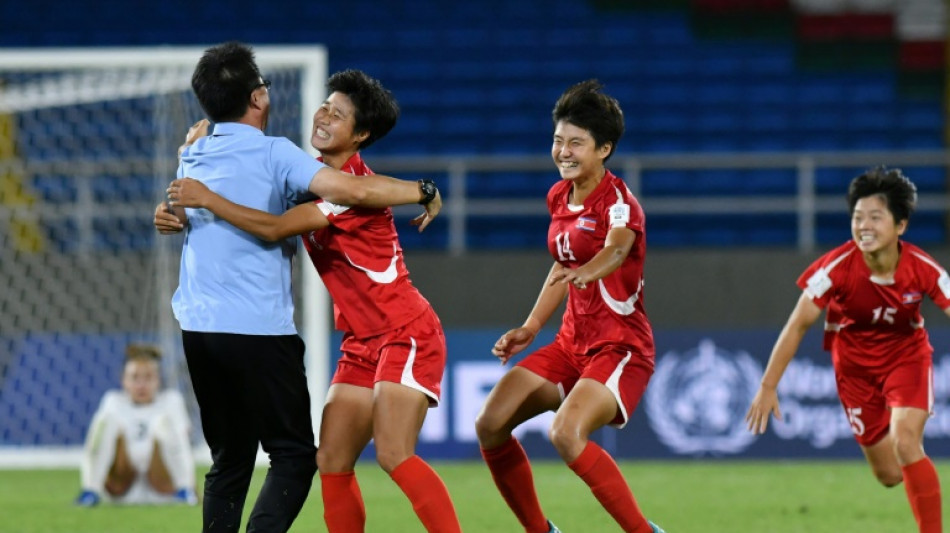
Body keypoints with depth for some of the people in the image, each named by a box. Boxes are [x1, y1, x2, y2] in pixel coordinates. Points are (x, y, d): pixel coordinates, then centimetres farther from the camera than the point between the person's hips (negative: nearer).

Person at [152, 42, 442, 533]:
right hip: (259, 331, -7)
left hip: (198, 328, 7)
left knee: (229, 461, 14)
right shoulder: (272, 153, -10)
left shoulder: (192, 156, 11)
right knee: (294, 456, -1)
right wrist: (425, 192, -7)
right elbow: (354, 190, -20)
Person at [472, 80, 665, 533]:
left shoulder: (618, 202, -16)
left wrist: (588, 270, -61)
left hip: (621, 347, -8)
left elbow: (617, 248, -40)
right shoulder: (559, 197, 8)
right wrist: (530, 329, 18)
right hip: (571, 343, 8)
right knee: (490, 424, -3)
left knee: (566, 433, -31)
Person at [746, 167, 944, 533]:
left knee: (905, 442, -25)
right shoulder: (837, 267, -25)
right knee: (889, 475, 3)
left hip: (907, 355, -1)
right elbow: (797, 326, -18)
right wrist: (768, 387, -20)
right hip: (854, 363, 1)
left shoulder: (923, 269, -23)